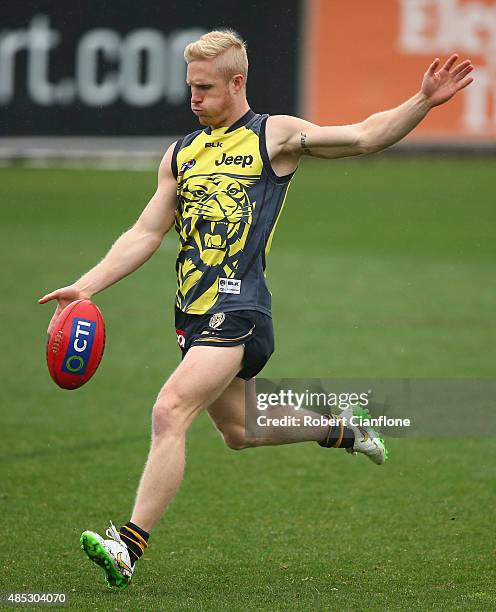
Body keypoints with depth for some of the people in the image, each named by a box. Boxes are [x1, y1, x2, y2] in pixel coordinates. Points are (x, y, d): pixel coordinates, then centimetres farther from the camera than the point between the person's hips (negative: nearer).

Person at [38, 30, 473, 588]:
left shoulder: (274, 136, 0)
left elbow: (364, 137, -5)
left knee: (169, 413, -22)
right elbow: (145, 234, 16)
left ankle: (129, 547, -24)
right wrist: (85, 286, 6)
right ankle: (339, 431, 46)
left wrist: (423, 102, -19)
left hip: (236, 308, -8)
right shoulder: (181, 154, 16)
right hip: (194, 312, 8)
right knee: (240, 431, 21)